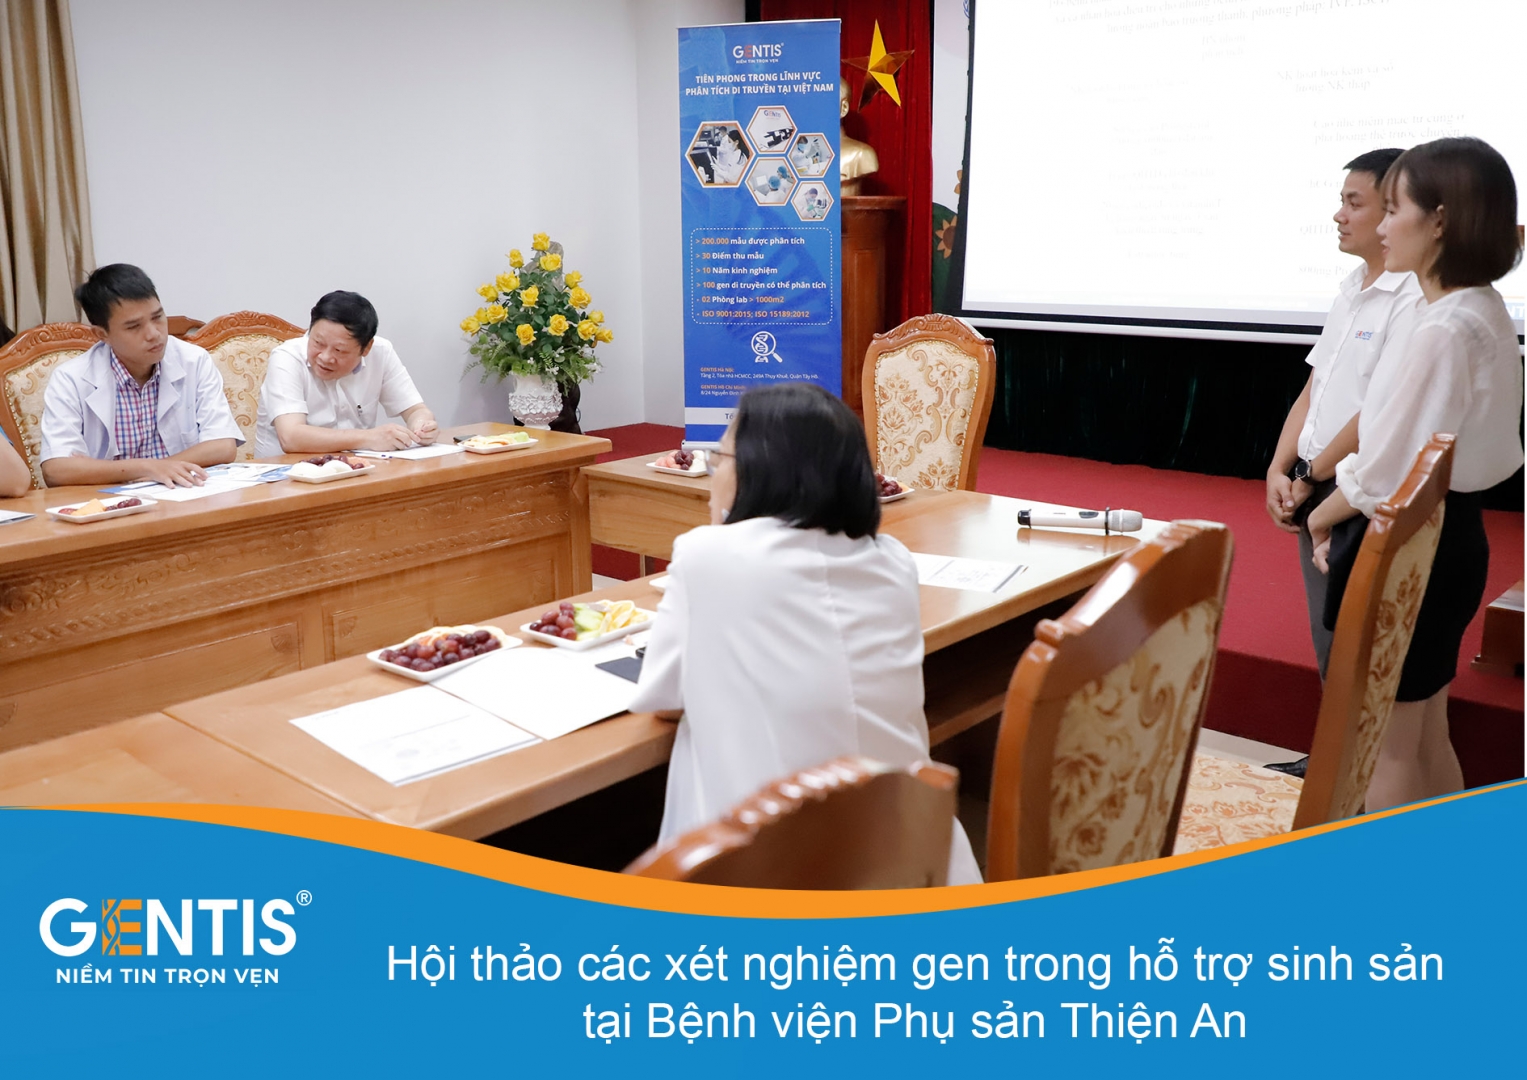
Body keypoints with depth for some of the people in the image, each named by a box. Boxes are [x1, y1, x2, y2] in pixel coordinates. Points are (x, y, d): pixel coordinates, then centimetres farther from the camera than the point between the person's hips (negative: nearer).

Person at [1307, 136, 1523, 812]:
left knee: (1389, 749, 5)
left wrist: (1323, 518, -2)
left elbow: (1382, 474, -21)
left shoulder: (1441, 331, -23)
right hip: (1448, 535, 10)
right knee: (1427, 736, 21)